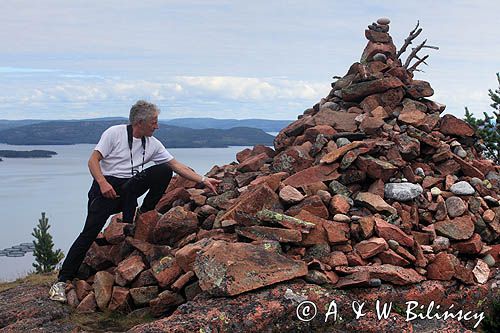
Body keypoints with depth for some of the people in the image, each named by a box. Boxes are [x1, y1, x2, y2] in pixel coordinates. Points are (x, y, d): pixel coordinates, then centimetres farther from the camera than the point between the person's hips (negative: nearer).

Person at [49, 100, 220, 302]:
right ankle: (62, 281, -15)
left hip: (130, 187, 5)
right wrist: (102, 182, -24)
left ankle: (142, 214, -2)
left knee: (164, 171, -13)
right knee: (90, 231, -20)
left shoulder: (152, 144, 9)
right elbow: (93, 160, -8)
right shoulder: (115, 133, -5)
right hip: (107, 186, -5)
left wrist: (203, 181, 4)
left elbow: (176, 165, 11)